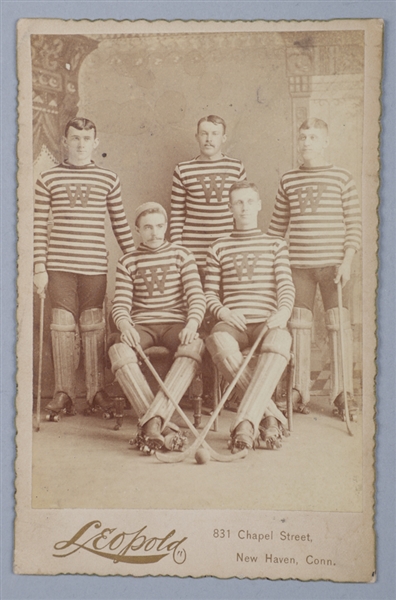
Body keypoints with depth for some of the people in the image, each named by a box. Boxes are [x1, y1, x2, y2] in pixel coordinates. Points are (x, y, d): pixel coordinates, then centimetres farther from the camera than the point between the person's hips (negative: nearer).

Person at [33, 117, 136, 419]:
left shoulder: (108, 179, 8)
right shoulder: (49, 179, 6)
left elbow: (121, 224, 12)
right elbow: (39, 226, 4)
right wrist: (40, 268, -1)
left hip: (95, 265, 0)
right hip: (59, 265, 0)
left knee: (94, 325, 3)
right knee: (63, 325, 1)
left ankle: (96, 390, 13)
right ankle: (64, 392, 11)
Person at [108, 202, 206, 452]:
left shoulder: (182, 255, 11)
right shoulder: (127, 262, 13)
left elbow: (197, 296, 1)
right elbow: (120, 305, 5)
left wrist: (192, 323, -20)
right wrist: (125, 326, -19)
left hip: (175, 324, 0)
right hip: (141, 326, 1)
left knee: (195, 346, -36)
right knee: (118, 350, -34)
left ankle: (152, 422, -44)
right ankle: (159, 425, -40)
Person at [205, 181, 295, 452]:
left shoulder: (276, 245, 21)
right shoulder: (218, 249, 21)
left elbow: (286, 286, 7)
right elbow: (210, 293, 17)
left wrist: (282, 312, -15)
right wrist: (222, 311, -5)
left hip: (266, 322, 0)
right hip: (232, 322, 0)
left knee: (279, 342, -39)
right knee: (219, 342, -38)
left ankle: (245, 424, -44)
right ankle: (271, 417, -32)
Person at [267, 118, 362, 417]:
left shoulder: (342, 178, 4)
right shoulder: (288, 180, 11)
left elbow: (354, 225, 0)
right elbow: (277, 225, 14)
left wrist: (347, 260, -10)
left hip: (334, 263, -2)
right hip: (298, 264, 2)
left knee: (340, 324, -2)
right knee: (299, 325, 3)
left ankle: (342, 392, 8)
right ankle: (299, 394, 12)